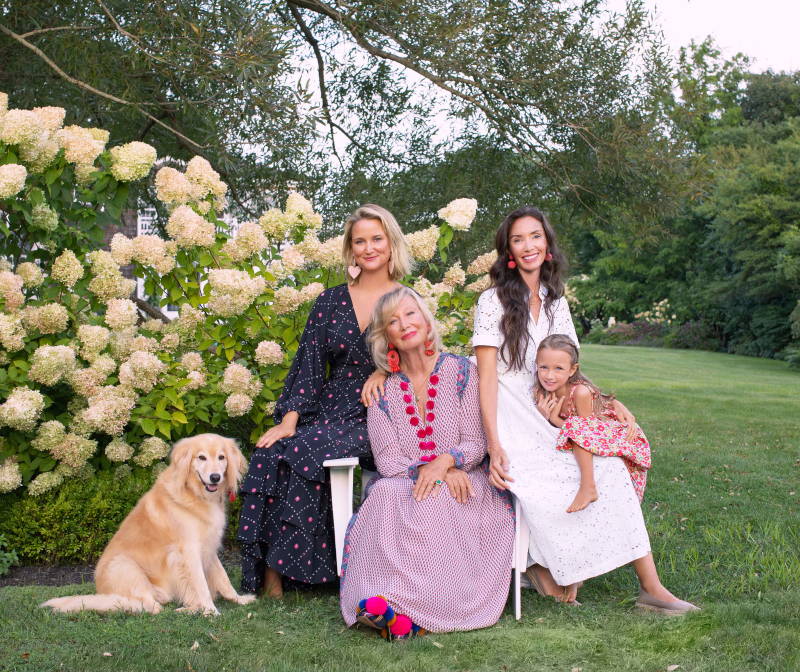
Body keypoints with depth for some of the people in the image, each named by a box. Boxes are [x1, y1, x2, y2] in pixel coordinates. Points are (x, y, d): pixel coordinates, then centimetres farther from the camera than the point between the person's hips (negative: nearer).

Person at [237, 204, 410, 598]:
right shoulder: (332, 301, 12)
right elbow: (309, 364, 5)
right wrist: (289, 420, -6)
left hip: (378, 422, -3)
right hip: (329, 413, 3)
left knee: (301, 453, -29)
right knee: (269, 454, -25)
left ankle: (279, 568, -16)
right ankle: (265, 574, -17)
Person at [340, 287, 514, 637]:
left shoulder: (461, 372, 2)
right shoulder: (382, 390, 8)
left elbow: (475, 444, -1)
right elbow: (386, 458, -1)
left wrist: (446, 461, -23)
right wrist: (425, 469, -21)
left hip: (461, 481, -1)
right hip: (403, 484, 2)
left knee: (432, 502, -35)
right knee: (387, 494, -33)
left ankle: (400, 604, -36)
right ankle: (381, 598, -38)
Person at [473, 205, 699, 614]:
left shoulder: (555, 301, 17)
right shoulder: (494, 301, -1)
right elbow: (487, 377, -9)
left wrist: (608, 401, 3)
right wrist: (494, 446, -19)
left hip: (553, 425, 5)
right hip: (513, 431, -5)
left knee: (611, 470, -19)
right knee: (539, 494, -31)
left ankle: (651, 587, -17)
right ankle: (544, 567, -4)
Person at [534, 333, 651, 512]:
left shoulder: (580, 392, -29)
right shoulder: (543, 394, -10)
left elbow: (585, 429, -23)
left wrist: (554, 419, -27)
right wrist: (545, 417, -24)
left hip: (621, 436, -7)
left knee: (577, 427, -28)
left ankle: (588, 488, -28)